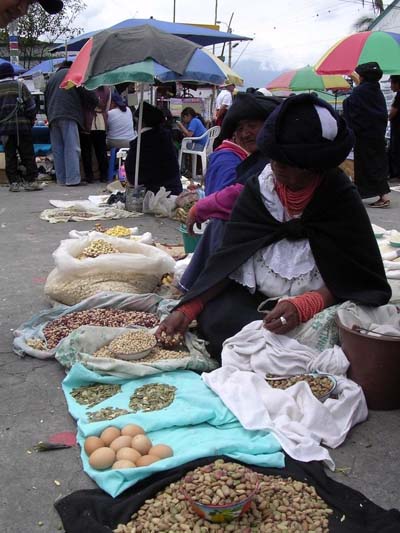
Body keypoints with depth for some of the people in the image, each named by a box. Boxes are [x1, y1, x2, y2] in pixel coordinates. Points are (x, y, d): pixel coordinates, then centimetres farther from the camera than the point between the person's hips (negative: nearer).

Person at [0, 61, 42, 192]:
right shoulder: (20, 85, -1)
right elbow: (31, 106, -3)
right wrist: (31, 121, 8)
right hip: (22, 126, -2)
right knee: (28, 155, 2)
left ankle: (13, 182, 5)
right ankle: (30, 181, 0)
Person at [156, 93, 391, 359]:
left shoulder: (342, 200, -8)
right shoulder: (259, 188, -1)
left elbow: (354, 280, -10)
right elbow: (228, 258, -4)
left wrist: (303, 307, -30)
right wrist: (187, 311, -17)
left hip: (315, 309, -2)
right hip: (254, 300, 3)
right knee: (215, 317, -27)